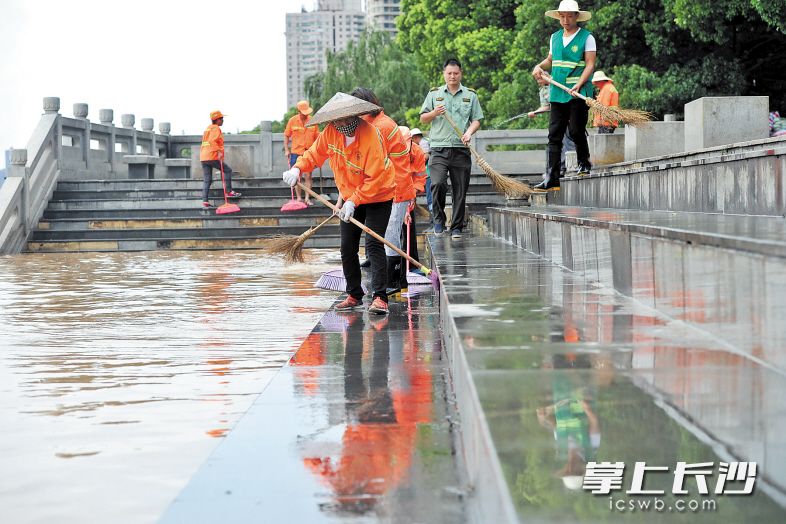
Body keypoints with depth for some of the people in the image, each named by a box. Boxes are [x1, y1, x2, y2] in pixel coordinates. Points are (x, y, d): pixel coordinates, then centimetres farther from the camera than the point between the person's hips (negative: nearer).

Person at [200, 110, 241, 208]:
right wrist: (219, 152, -25)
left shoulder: (208, 128, 23)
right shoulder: (216, 129, -5)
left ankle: (205, 201, -1)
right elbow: (213, 140, -20)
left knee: (207, 180, 5)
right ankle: (229, 191, 6)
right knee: (227, 170, 7)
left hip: (203, 157, 9)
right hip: (213, 157, -9)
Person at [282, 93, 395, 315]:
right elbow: (315, 153, 6)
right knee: (347, 247, 8)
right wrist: (298, 168, -12)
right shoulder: (331, 132, -9)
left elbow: (374, 178, -28)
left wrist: (354, 201, -30)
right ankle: (354, 295, 20)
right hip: (350, 197, 7)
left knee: (373, 245, -18)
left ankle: (380, 298, -19)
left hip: (377, 196, -7)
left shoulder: (370, 135, -28)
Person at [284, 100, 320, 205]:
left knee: (308, 176, 2)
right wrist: (286, 150, 0)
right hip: (296, 153, 0)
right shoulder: (292, 121, -3)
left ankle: (307, 198, 7)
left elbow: (317, 137, 6)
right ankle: (299, 197, 14)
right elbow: (286, 135, 5)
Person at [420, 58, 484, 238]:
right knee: (437, 184, -19)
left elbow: (476, 120, 11)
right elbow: (423, 119, 13)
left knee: (460, 191, 2)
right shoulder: (434, 94, 12)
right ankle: (439, 220, 0)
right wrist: (434, 113, -8)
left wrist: (469, 132, -10)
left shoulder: (470, 95, 12)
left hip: (461, 150, 1)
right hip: (439, 149, -1)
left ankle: (456, 228, 11)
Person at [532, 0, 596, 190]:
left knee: (576, 131, -5)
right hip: (557, 93, 5)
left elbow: (590, 64, -9)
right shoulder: (555, 37, 15)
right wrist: (540, 66, 8)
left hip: (578, 93, -5)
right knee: (554, 135, 0)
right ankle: (552, 177, -1)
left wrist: (578, 85, -22)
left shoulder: (587, 37, -3)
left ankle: (584, 163, 21)